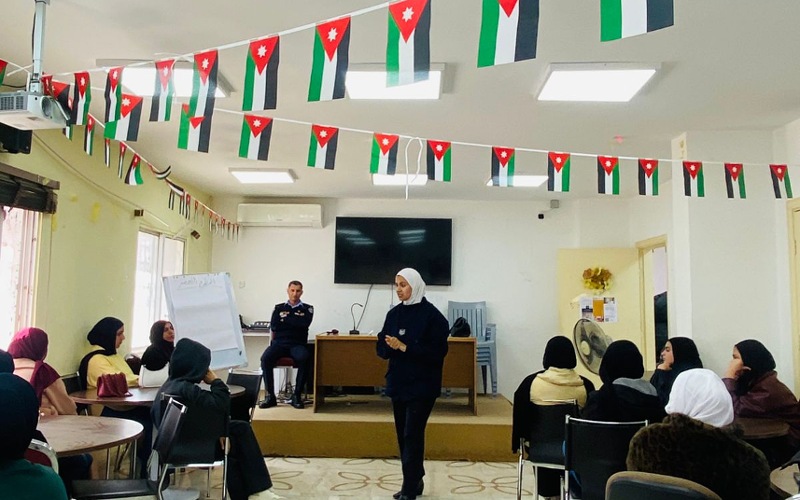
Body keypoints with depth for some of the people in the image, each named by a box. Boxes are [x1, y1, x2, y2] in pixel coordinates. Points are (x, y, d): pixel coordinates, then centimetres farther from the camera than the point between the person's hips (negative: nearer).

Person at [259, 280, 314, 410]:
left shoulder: (307, 309, 14)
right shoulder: (278, 308, 18)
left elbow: (305, 323, -7)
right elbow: (273, 326, 2)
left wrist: (285, 318, 1)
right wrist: (296, 323, 1)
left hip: (297, 344, -1)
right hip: (279, 342, 1)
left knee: (303, 359, -36)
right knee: (265, 358, -31)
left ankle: (297, 395, -24)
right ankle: (270, 396, -23)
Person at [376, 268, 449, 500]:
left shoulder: (431, 314, -10)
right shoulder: (394, 313, 7)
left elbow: (438, 351, -17)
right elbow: (381, 347, 5)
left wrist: (404, 347, -22)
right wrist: (390, 346, -18)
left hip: (422, 385, -6)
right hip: (398, 382, 6)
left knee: (412, 435, -5)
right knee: (403, 434, 12)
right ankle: (415, 481, 28)